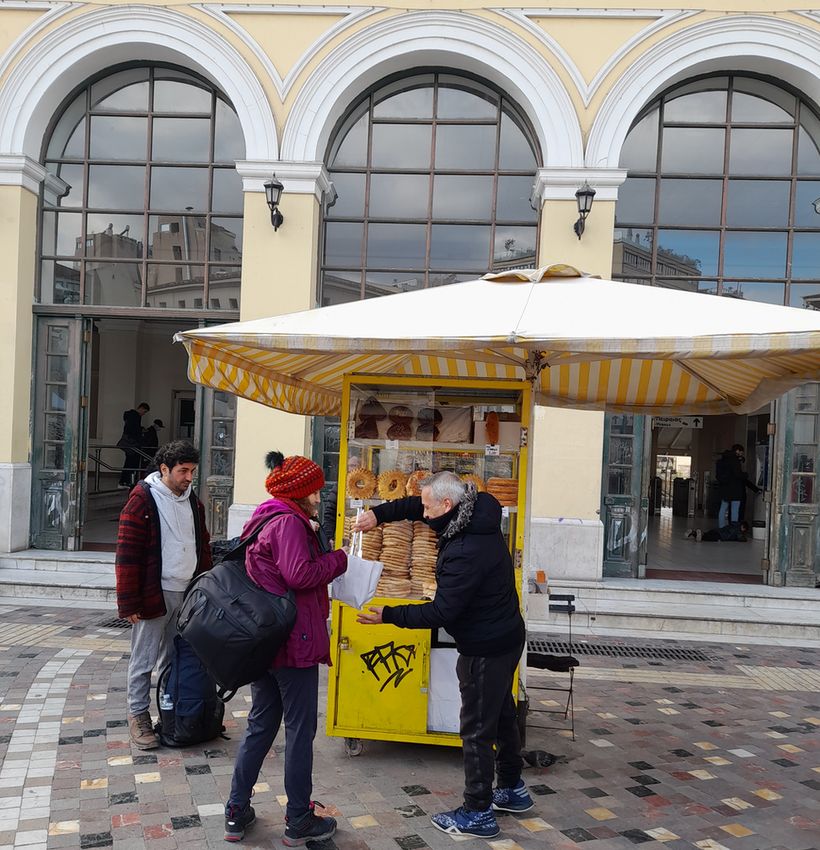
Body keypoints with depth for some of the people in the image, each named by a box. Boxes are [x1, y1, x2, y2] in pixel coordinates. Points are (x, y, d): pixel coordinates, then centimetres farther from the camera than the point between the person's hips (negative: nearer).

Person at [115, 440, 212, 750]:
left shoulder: (193, 501, 10)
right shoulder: (143, 499, -11)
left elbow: (203, 547, 18)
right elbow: (127, 553, -13)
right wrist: (129, 602, -14)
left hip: (188, 594, 6)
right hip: (154, 594, -6)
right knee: (144, 659, 4)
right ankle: (138, 715, 18)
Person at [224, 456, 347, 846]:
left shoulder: (265, 520, 14)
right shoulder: (289, 522, -15)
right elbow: (299, 575, -23)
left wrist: (311, 539, 9)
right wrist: (337, 559, -9)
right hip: (294, 641, -9)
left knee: (260, 725, 17)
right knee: (300, 730, 3)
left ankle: (237, 813, 23)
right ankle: (299, 822, 14)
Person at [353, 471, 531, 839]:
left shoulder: (465, 553, -31)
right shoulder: (477, 515, -2)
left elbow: (442, 612, -26)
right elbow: (417, 506, 9)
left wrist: (389, 615, -20)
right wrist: (379, 514, -4)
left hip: (485, 649, -10)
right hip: (505, 636, 10)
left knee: (477, 729, 3)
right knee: (501, 713, 23)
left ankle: (478, 813, 18)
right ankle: (512, 790, 41)